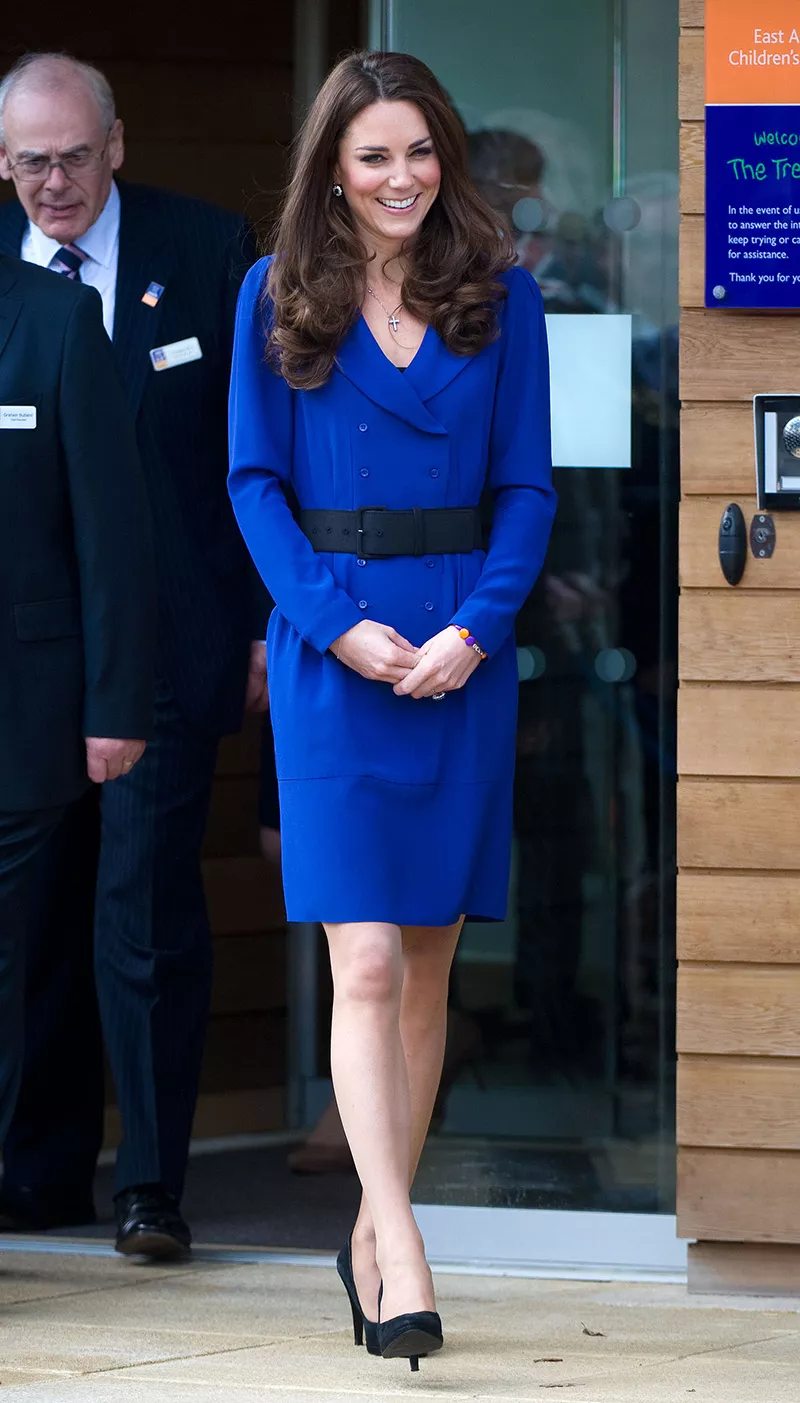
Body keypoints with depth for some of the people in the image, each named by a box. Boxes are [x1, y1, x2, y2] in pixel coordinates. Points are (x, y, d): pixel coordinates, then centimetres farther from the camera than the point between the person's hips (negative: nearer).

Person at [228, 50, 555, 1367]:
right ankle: (402, 1256, -17)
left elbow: (528, 485, 5)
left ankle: (376, 1230, 17)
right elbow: (255, 482, 1)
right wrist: (341, 624, -12)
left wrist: (474, 629, -10)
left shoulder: (500, 297, 6)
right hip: (333, 650, -2)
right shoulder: (277, 297, 3)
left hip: (462, 650, 2)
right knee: (364, 962, -11)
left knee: (428, 960, 6)